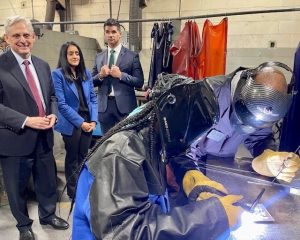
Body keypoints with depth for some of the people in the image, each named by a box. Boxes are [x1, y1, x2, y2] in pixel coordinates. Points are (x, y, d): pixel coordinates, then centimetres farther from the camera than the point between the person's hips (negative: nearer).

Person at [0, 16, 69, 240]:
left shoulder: (43, 65, 8)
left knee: (48, 180, 19)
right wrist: (26, 121, -23)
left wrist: (53, 114, -4)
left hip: (43, 136, 5)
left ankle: (48, 215, 44)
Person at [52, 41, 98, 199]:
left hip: (88, 122, 4)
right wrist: (80, 122, -15)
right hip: (71, 124, -4)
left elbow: (93, 98, 7)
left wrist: (93, 120, -5)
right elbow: (62, 104, -13)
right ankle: (72, 190, 30)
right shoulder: (58, 74, -8)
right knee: (72, 158, 11)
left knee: (83, 156, 15)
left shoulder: (86, 73, 7)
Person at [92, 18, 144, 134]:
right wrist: (100, 75, -8)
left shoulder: (132, 56, 0)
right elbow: (91, 82, 13)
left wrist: (121, 75, -16)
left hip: (124, 105, -3)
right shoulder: (99, 57, 12)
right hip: (104, 105, 4)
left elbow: (139, 82, -5)